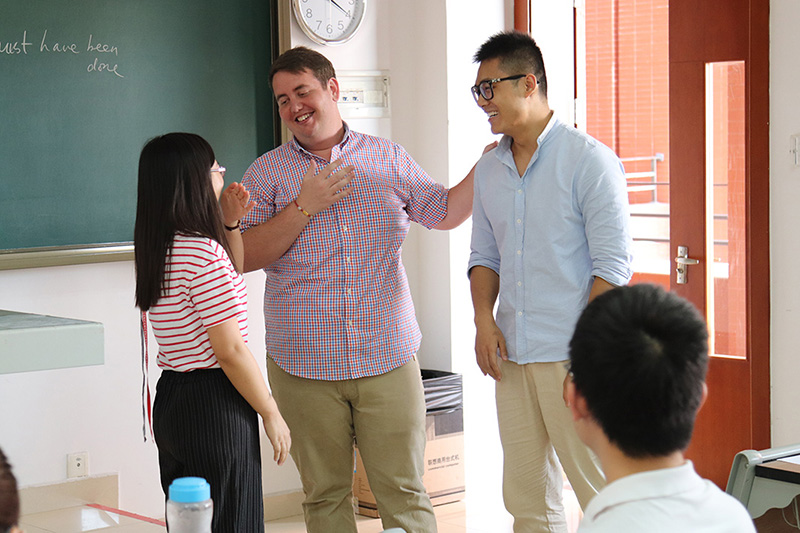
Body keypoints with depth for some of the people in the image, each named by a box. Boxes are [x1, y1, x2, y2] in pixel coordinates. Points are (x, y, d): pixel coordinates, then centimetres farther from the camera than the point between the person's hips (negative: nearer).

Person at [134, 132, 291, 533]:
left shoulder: (160, 250, 9)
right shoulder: (205, 253, -19)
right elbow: (230, 351, -19)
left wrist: (230, 223, 16)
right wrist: (272, 414, -10)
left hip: (170, 398, 9)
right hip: (214, 405, -9)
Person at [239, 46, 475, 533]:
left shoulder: (388, 159, 8)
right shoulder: (267, 173, 4)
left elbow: (445, 212, 11)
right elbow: (244, 257, -4)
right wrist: (304, 207, -12)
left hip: (388, 359, 1)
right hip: (304, 366, 0)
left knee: (404, 491, 1)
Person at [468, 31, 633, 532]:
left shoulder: (590, 160, -7)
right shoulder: (489, 170, 12)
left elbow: (613, 264, -10)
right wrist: (484, 319, 1)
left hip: (572, 357, -6)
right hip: (511, 356, 6)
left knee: (603, 491, -4)